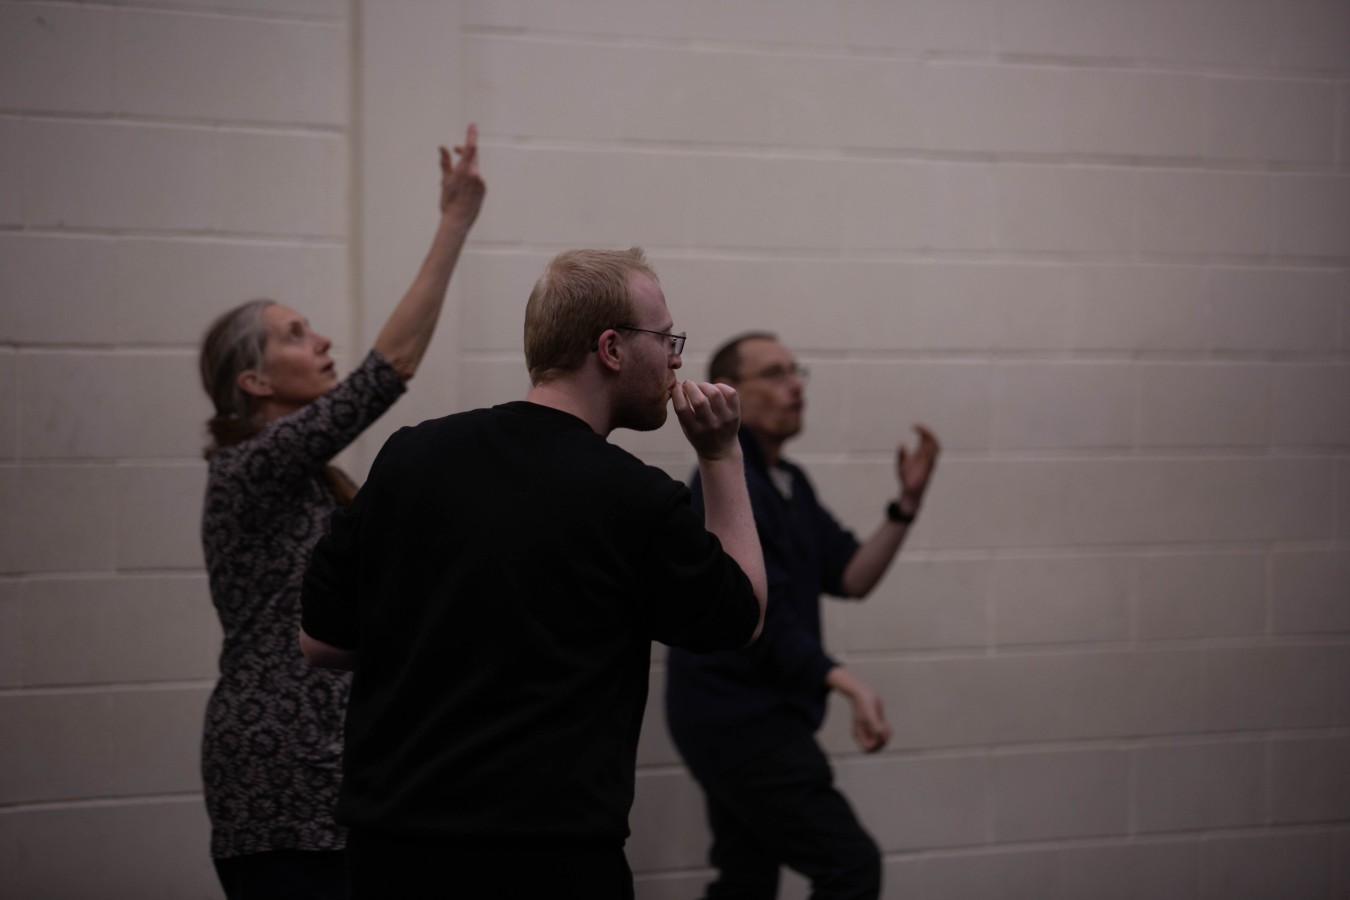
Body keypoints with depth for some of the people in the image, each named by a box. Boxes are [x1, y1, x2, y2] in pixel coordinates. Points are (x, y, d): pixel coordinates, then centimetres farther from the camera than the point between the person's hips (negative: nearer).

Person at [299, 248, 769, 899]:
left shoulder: (410, 455, 0)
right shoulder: (637, 501, -10)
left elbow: (319, 640, 6)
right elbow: (741, 617, 9)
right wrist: (723, 454, 10)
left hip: (389, 843, 5)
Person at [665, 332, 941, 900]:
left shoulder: (790, 485, 15)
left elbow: (851, 576, 7)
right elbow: (762, 614, -21)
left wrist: (907, 502, -5)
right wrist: (849, 685, -29)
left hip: (743, 720, 9)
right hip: (740, 720, -9)